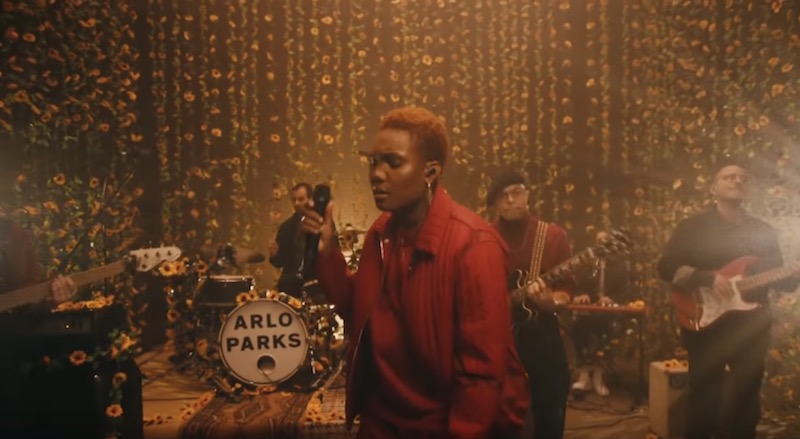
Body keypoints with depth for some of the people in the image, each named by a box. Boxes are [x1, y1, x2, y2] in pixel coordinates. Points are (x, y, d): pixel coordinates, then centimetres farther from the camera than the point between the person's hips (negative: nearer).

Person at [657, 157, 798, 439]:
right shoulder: (693, 226, 0)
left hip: (752, 329, 4)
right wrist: (708, 278, -22)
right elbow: (667, 267, -10)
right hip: (706, 325, -4)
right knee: (705, 403, -1)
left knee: (748, 401, 13)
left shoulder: (764, 232, 13)